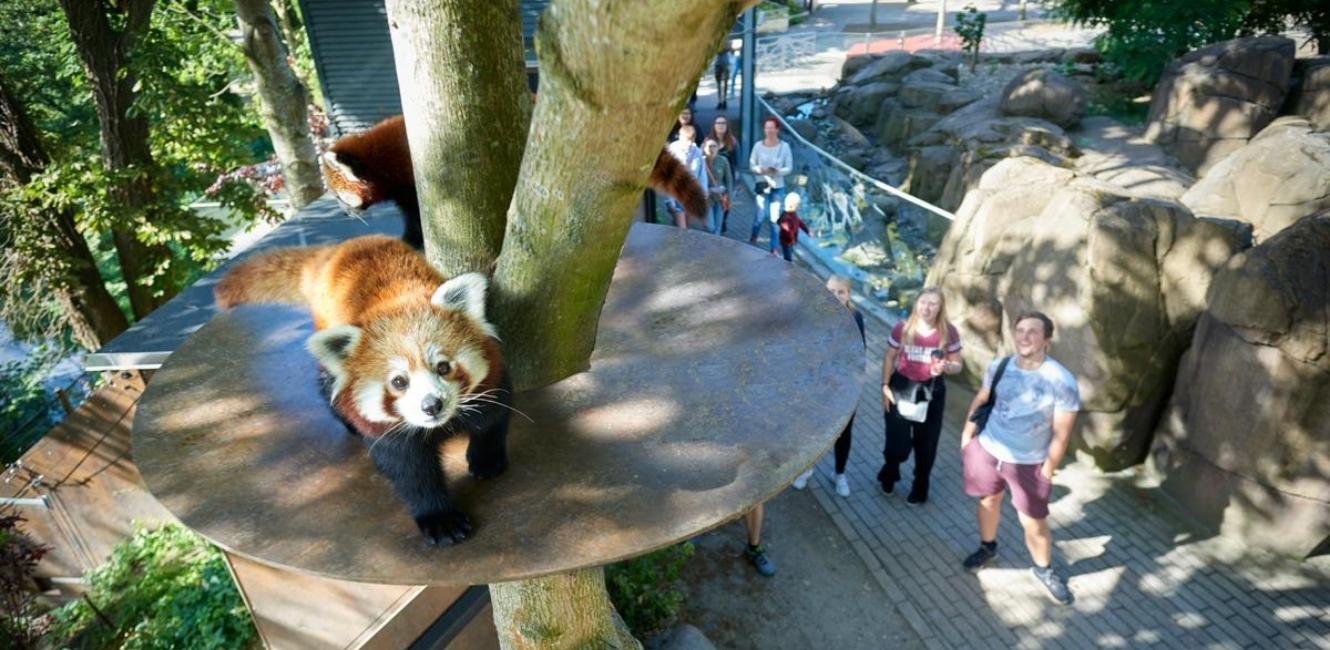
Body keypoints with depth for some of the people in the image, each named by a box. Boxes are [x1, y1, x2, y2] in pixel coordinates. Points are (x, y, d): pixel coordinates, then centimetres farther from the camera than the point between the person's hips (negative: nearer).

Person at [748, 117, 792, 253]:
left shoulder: (784, 146, -6)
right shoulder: (758, 145, -3)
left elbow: (789, 168, -2)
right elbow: (751, 164, 4)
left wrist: (777, 171, -20)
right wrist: (759, 169, -17)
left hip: (778, 187, 0)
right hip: (762, 185, 0)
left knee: (774, 218, 4)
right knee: (762, 215, -7)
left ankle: (773, 249, 17)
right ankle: (752, 239, 23)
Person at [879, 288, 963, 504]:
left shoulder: (949, 332, -10)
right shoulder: (903, 328, -11)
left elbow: (958, 365, -1)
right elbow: (889, 358, 0)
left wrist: (945, 367, -24)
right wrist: (885, 386, -4)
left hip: (932, 390, 1)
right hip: (902, 386, -1)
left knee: (925, 444, 13)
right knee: (897, 442, 3)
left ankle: (920, 488, 36)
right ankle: (889, 474, 37)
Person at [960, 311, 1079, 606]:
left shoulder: (1062, 382, -21)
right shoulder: (999, 366, -9)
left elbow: (1061, 434, -14)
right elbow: (981, 400, 8)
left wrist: (1047, 472, -10)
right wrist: (967, 435, 8)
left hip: (1029, 463, -3)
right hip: (987, 450, 3)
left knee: (1034, 523, 7)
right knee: (988, 501, 22)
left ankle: (1044, 570, 34)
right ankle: (987, 546, 49)